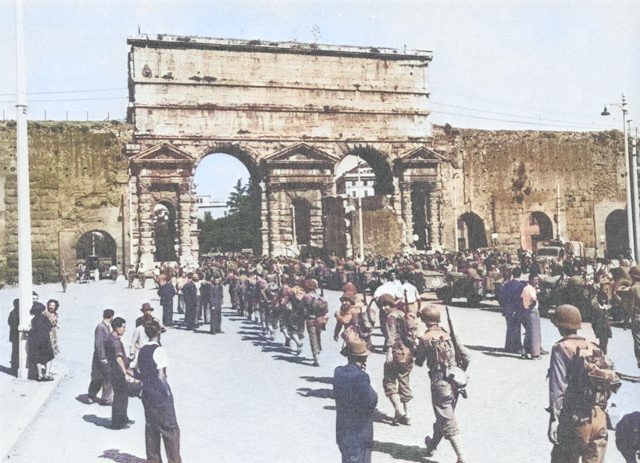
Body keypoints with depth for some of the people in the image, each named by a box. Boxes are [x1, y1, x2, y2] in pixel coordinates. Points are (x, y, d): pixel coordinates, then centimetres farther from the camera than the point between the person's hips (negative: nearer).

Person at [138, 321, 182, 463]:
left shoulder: (142, 350, 6)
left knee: (151, 428, 14)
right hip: (160, 393, -7)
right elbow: (161, 375, -18)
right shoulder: (159, 350, -16)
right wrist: (167, 391, -9)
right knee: (170, 429, 1)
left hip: (146, 393, 8)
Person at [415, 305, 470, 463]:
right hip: (455, 383, 6)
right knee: (443, 417, 23)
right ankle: (432, 445, 44)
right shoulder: (449, 335, 3)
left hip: (440, 384, -6)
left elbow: (419, 362, 0)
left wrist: (417, 350, 19)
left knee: (448, 422, 0)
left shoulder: (425, 339, -10)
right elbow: (465, 358, 3)